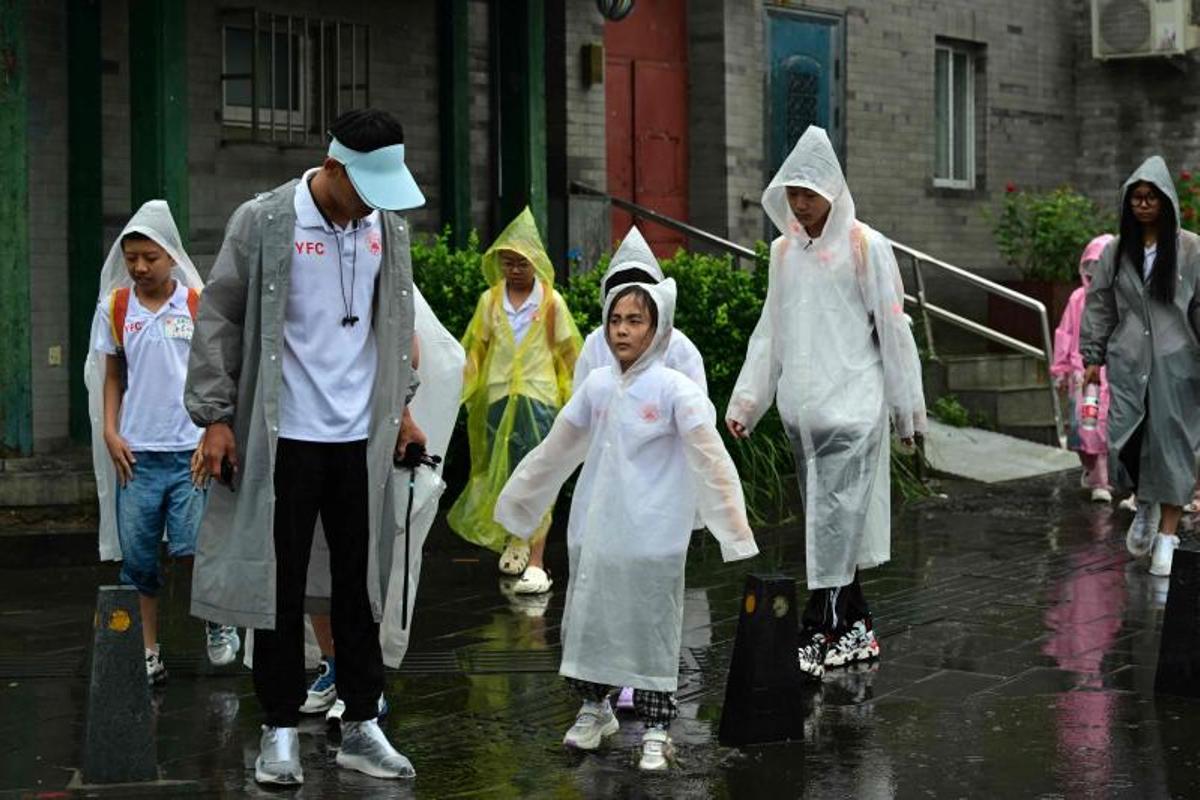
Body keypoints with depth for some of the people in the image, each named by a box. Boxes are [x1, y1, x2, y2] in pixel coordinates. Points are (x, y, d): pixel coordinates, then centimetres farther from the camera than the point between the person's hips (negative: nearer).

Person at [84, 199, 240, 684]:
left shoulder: (198, 305, 1)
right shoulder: (114, 308, 7)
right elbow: (112, 376, 13)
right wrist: (110, 432, 2)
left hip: (191, 450, -2)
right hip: (137, 453, 2)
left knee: (192, 548, -10)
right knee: (138, 558, 4)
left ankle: (217, 622, 18)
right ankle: (149, 653, 14)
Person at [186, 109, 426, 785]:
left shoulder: (388, 227, 6)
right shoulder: (264, 222, -9)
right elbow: (218, 320, -5)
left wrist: (402, 406, 16)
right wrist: (216, 417, -7)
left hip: (362, 437, 4)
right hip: (283, 437, -4)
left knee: (362, 584, 8)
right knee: (279, 584, 2)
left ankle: (362, 725, 17)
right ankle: (282, 730, 12)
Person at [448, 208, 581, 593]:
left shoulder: (551, 302, -1)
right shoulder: (490, 300, 5)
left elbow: (567, 351, 7)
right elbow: (475, 348, 9)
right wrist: (464, 390, 2)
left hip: (538, 396, -3)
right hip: (498, 396, 3)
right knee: (502, 477, 11)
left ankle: (536, 563, -12)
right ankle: (514, 538, 37)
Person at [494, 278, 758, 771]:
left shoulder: (675, 391, -9)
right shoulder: (596, 387, 6)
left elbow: (712, 462, -12)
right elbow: (554, 452, 16)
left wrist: (735, 530, -19)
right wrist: (513, 501, 21)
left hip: (651, 539, -5)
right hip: (595, 531, 5)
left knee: (651, 631, 1)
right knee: (588, 622, 10)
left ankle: (656, 731, 11)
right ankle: (594, 709, 29)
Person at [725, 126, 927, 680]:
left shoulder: (865, 247, -4)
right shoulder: (783, 250, 12)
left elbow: (893, 328, -2)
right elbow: (770, 332, 16)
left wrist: (908, 406, -2)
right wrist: (745, 401, 11)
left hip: (852, 405, -6)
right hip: (802, 408, 6)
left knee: (835, 518, -11)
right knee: (828, 522, 8)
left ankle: (819, 634, -12)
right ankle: (856, 628, 16)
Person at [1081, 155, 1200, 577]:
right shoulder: (1116, 251, 7)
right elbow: (1099, 306, 12)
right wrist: (1092, 357, 10)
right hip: (1128, 363, 3)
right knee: (1124, 443, -4)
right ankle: (1145, 506, 25)